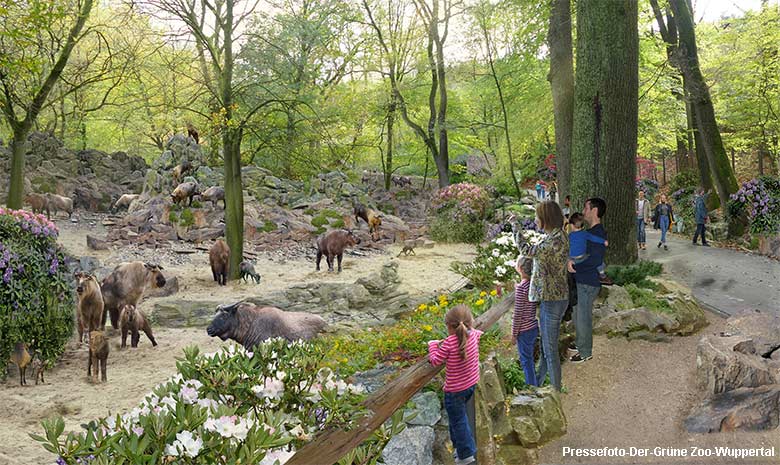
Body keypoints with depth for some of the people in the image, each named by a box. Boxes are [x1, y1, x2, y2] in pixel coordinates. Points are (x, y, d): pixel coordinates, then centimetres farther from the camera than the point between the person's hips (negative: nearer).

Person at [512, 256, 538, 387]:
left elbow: (518, 313, -17)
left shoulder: (521, 287, -21)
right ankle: (535, 384, 31)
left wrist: (514, 333, -9)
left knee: (526, 360, 4)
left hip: (524, 330, -8)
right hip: (534, 327, 8)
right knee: (530, 359, 21)